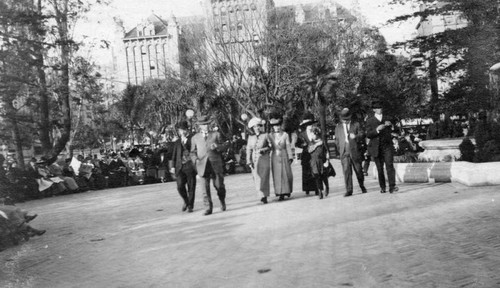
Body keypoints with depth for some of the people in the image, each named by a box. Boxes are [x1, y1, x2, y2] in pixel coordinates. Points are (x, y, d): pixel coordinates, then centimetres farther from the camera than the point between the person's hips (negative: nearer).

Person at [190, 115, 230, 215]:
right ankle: (208, 208, 0)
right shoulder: (195, 138, 15)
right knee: (205, 188, -6)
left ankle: (222, 201, 31)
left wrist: (217, 146, -10)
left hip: (216, 165, 0)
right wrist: (196, 160, -5)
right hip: (202, 165, 0)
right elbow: (193, 152, 15)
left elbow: (224, 146, 11)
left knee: (219, 185, 3)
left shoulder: (216, 134, 14)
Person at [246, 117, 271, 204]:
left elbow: (271, 146, 5)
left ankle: (264, 196, -4)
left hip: (264, 159, -2)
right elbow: (248, 150, 8)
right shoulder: (251, 137, 10)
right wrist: (249, 161, -1)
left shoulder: (266, 135, 3)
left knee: (264, 178, -7)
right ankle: (262, 195, 10)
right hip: (254, 160, 3)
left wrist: (263, 150, -11)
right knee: (257, 179, 0)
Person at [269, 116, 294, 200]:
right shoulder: (270, 136, 4)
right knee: (277, 175, -2)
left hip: (284, 156, 0)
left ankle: (288, 190, 27)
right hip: (275, 156, 0)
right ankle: (281, 193, 2)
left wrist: (290, 157, -1)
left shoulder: (285, 135, 2)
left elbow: (288, 146, 2)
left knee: (286, 174, 2)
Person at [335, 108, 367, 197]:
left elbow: (362, 134, 0)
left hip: (355, 152, -1)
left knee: (359, 170, 7)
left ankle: (362, 186, 29)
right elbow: (337, 140, 20)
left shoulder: (356, 125, 8)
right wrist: (340, 149, 11)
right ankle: (349, 190, -8)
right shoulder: (338, 127, 14)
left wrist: (355, 136, -21)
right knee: (346, 171, -10)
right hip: (344, 152, 1)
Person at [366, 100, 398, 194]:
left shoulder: (386, 118, 13)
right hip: (376, 148, -1)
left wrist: (389, 125, -2)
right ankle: (382, 187, 15)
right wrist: (377, 129, -21)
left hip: (387, 146, 1)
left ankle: (392, 187, -18)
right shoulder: (370, 120, 4)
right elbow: (368, 134, -5)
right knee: (380, 168, 4)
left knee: (390, 166, -13)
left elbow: (390, 132, 18)